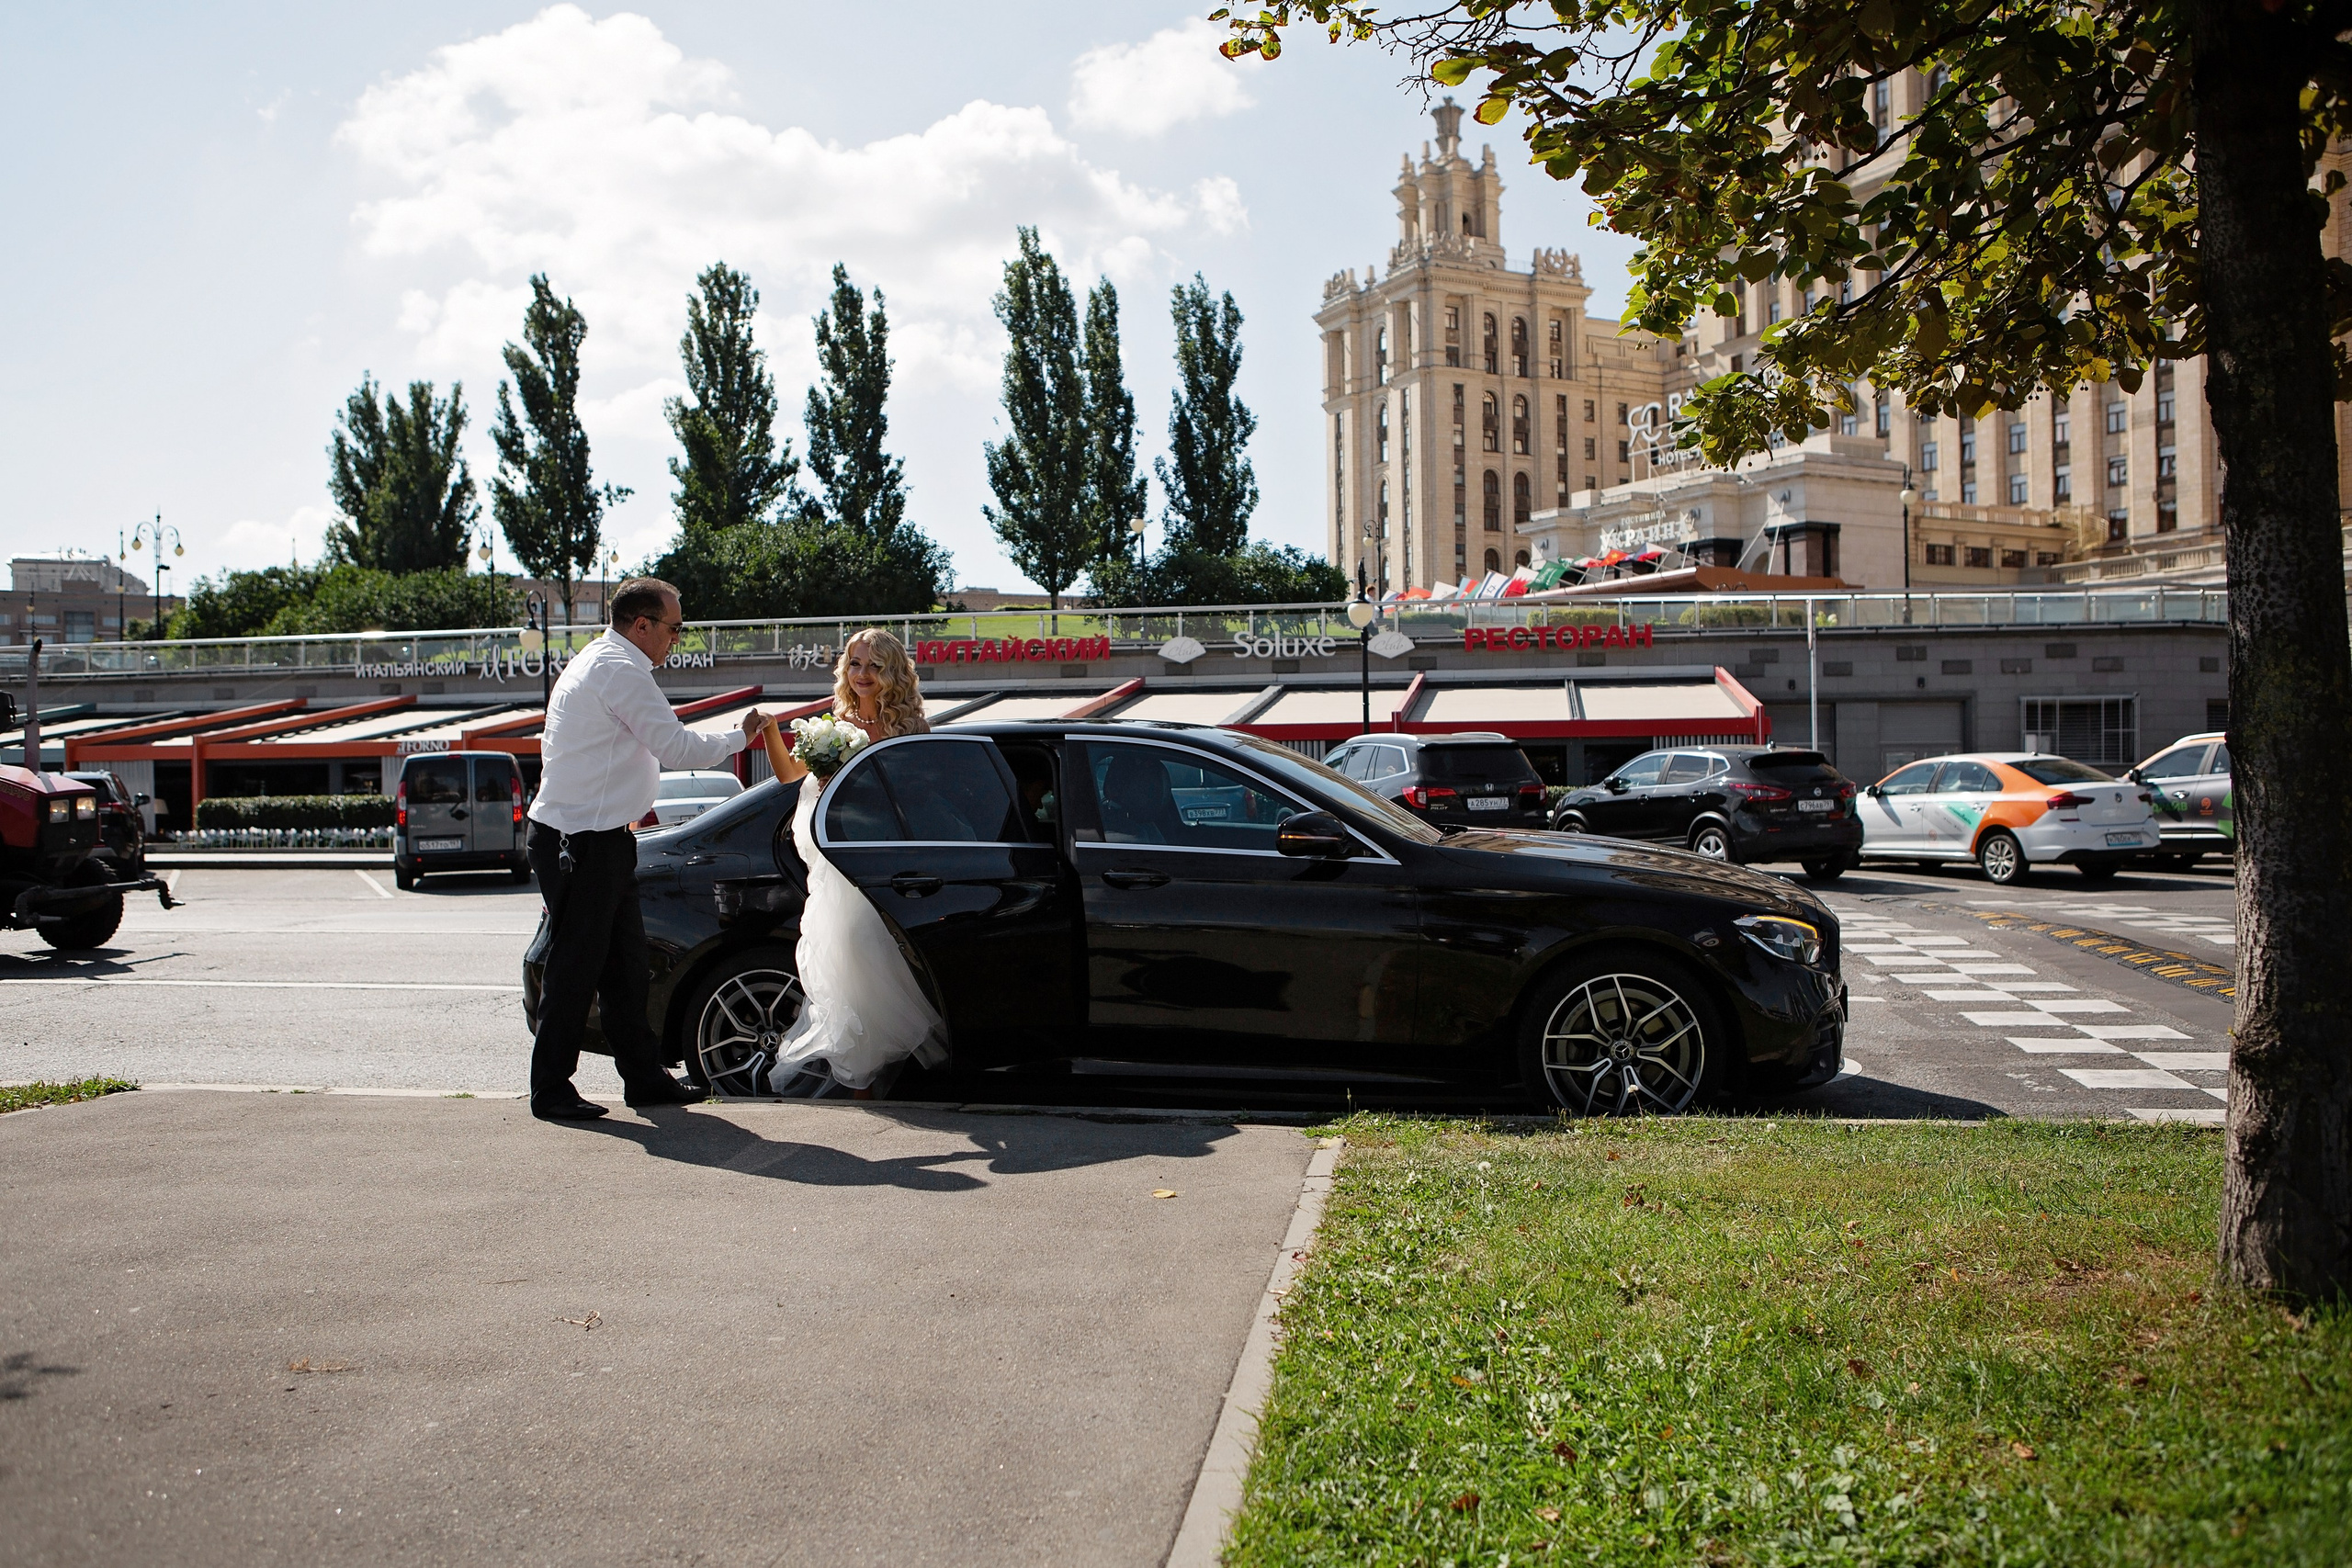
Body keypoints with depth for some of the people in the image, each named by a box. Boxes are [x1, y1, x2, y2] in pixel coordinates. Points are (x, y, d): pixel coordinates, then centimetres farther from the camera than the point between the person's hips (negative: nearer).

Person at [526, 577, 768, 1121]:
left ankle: (644, 1076, 19)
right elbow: (677, 748, -17)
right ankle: (551, 1091, 5)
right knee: (574, 967, -3)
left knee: (624, 962, 12)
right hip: (581, 844, -11)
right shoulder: (619, 670, -15)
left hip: (602, 838, 11)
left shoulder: (599, 663, 19)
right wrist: (739, 738, -2)